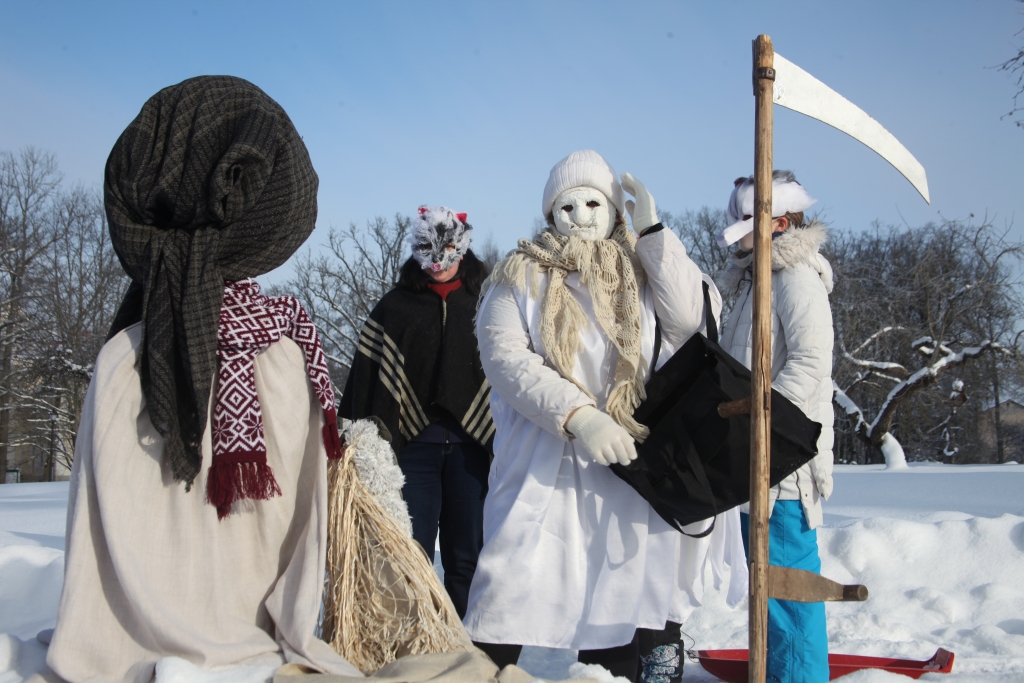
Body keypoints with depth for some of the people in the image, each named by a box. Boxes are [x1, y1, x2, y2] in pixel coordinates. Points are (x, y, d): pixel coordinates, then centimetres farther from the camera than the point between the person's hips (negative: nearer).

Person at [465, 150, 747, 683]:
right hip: (543, 466, -2)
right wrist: (577, 415, -21)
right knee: (511, 592, -4)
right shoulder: (520, 276, 6)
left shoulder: (642, 271, 11)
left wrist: (651, 230, -6)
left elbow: (697, 319, -5)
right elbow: (504, 358, -8)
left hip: (628, 464, 2)